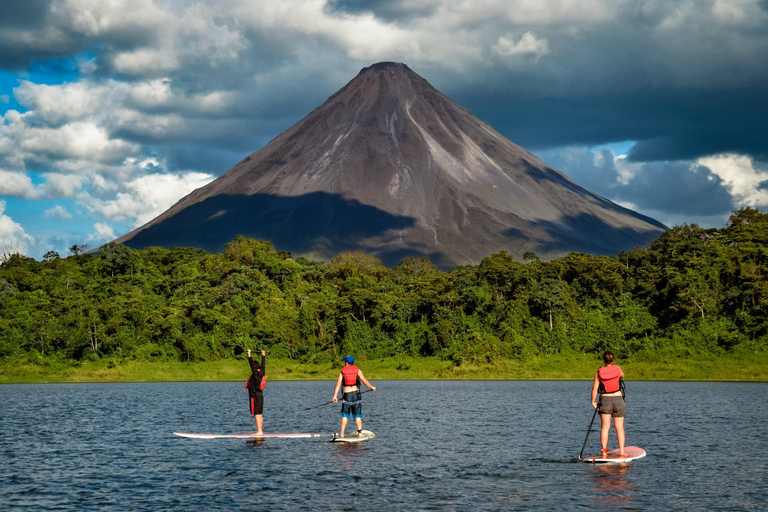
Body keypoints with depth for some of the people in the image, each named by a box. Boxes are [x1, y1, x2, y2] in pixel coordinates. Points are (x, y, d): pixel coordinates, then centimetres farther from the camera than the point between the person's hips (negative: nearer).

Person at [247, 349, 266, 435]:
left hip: (255, 396, -9)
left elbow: (252, 365, -18)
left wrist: (249, 355, -16)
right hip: (260, 395, 9)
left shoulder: (255, 374, -12)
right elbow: (263, 365, 20)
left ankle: (259, 431, -14)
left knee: (257, 414, -10)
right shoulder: (262, 374, 8)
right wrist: (263, 356, 32)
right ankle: (261, 430, 14)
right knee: (260, 414, 11)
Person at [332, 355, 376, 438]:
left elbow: (338, 384, -4)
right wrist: (372, 387, 8)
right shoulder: (358, 370, 1)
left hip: (346, 394, 0)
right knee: (358, 415, 6)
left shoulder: (342, 371, 3)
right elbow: (364, 380, -7)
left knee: (345, 415, 6)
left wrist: (335, 395, -7)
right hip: (356, 394, 0)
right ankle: (359, 433, 1)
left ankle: (342, 434, 1)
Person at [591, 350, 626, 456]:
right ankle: (622, 451, 2)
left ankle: (604, 450, -2)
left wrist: (593, 402, 7)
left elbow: (594, 389, -5)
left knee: (605, 427, 3)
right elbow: (622, 375, 21)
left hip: (605, 400, 0)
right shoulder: (617, 369, -3)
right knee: (619, 427, 4)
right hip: (618, 399, 0)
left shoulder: (599, 372, -5)